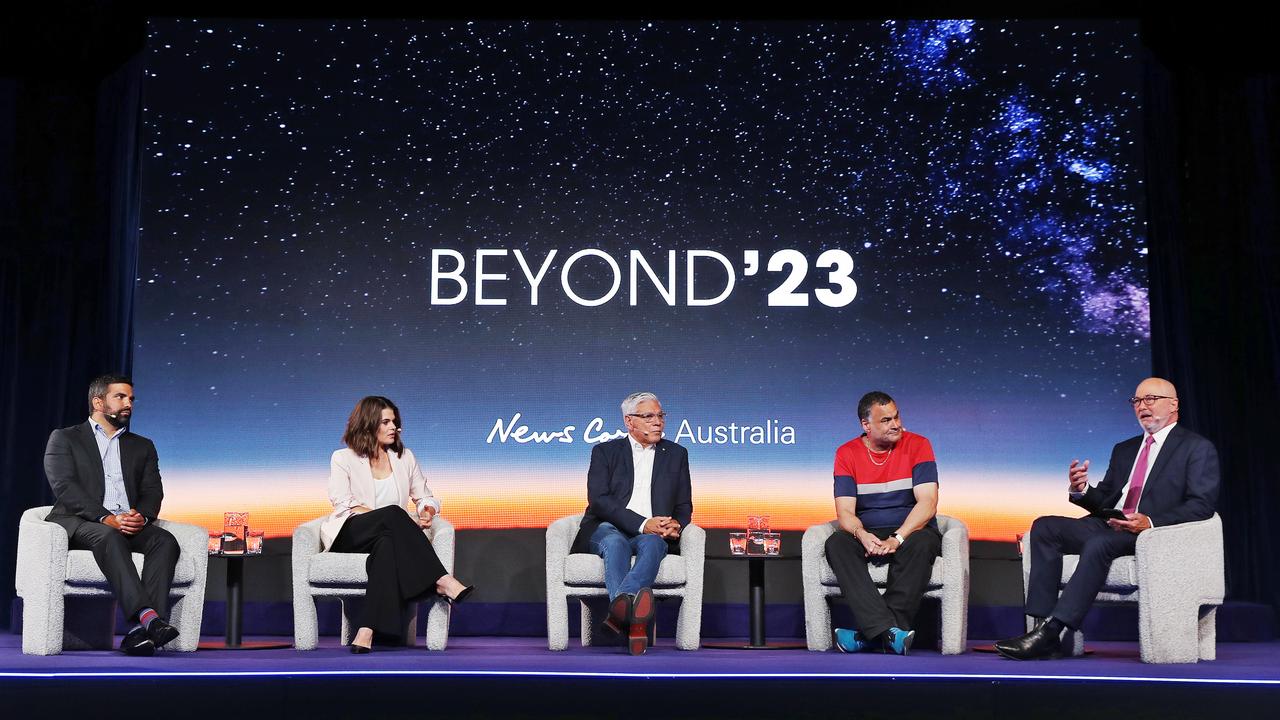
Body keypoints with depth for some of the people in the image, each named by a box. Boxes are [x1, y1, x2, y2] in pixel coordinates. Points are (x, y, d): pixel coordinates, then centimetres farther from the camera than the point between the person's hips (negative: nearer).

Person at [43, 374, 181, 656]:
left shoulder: (143, 447, 24)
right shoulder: (64, 439, 11)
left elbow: (153, 492, 12)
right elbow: (64, 486, -5)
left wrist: (142, 516, -14)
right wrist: (106, 518, -19)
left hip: (131, 525, 4)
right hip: (77, 523, -4)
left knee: (165, 541, -28)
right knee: (109, 537, -38)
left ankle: (141, 630, -42)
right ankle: (148, 615, -51)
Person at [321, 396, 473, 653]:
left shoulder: (405, 457, 19)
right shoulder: (343, 458, 7)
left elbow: (425, 497, 20)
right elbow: (345, 504, -6)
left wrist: (427, 511, -8)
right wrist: (401, 519, -16)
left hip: (387, 536, 2)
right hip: (349, 534, -2)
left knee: (388, 544, -38)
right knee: (392, 514, -35)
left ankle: (367, 631, -50)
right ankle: (441, 581, -41)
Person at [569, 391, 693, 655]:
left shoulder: (676, 454, 18)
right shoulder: (605, 452, 10)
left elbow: (684, 506, 16)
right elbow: (598, 500, -5)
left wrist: (675, 525, -10)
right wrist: (643, 524, -18)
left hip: (653, 534, 1)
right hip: (607, 529, -1)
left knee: (651, 543, -35)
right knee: (616, 543, -37)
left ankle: (619, 609, -59)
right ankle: (632, 618, -62)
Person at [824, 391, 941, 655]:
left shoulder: (917, 445, -1)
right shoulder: (847, 453, 3)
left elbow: (928, 502, -12)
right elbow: (845, 511, -4)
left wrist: (897, 538, -26)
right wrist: (862, 534, -27)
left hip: (910, 533, -1)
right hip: (867, 536, 2)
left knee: (921, 543, -36)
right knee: (836, 544, -29)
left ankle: (870, 633, -34)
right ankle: (890, 632, -43)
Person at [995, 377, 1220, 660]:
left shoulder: (1198, 448, 6)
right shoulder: (1124, 450, 26)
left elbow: (1202, 505, -7)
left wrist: (1151, 522, -22)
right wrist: (1081, 490, -2)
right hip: (1108, 525, 7)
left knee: (1099, 543, -36)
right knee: (1045, 527, -16)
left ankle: (1050, 631, -36)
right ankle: (1043, 627, -25)